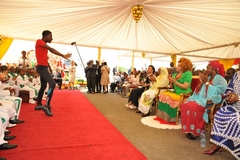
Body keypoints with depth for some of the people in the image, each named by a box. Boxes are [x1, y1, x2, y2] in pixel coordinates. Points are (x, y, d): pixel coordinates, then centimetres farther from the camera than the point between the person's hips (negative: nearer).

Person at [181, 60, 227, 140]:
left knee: (194, 107, -31)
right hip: (201, 99, 8)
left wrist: (206, 83, -17)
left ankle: (195, 131, -17)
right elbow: (198, 90, 13)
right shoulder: (207, 78, 17)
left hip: (210, 102, -8)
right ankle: (189, 129, -12)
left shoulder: (220, 80, -6)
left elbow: (215, 93, -20)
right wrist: (201, 81, -1)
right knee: (185, 104, -15)